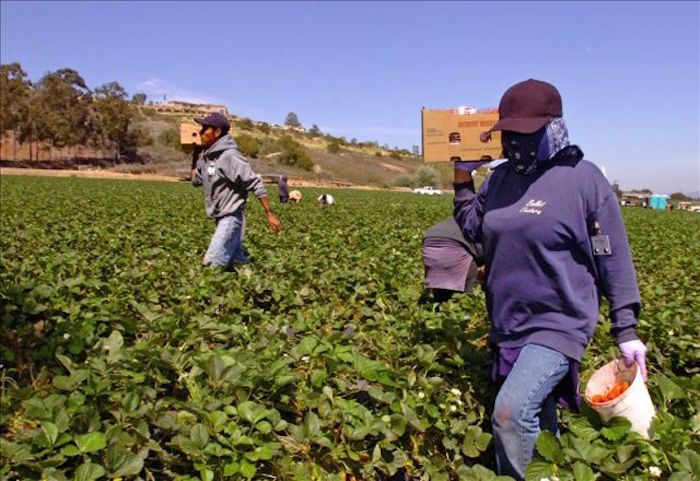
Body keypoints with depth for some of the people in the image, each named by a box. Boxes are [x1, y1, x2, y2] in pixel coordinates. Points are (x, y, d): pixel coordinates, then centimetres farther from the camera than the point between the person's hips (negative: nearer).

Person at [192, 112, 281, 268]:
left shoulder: (229, 156, -19)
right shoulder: (206, 156, 7)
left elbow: (256, 184, -20)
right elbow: (196, 181, 20)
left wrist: (269, 214, -23)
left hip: (230, 217, -9)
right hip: (220, 218, 9)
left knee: (212, 264, -12)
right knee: (238, 260, 16)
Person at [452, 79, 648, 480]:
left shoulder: (584, 178, -10)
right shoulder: (500, 178, 5)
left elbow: (614, 259, -6)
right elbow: (474, 230, 13)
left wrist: (626, 330, -7)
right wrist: (462, 179, 6)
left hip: (559, 324, -6)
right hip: (508, 326, 6)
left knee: (512, 412, -22)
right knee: (538, 425, 18)